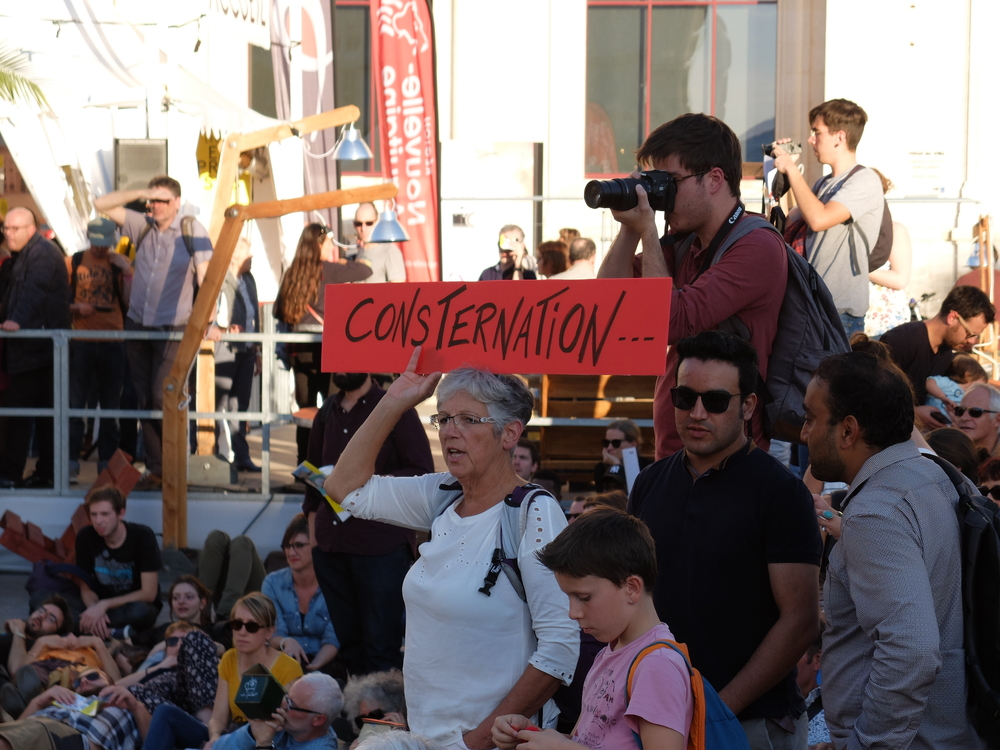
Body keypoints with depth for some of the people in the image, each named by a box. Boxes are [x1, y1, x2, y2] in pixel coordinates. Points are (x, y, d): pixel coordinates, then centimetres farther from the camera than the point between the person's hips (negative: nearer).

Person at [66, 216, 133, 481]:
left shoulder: (119, 263, 6)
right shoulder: (73, 263, 5)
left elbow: (129, 302, 0)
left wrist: (127, 272, -9)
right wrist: (75, 307, -10)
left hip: (113, 339, 1)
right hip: (81, 340, -1)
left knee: (110, 404, 5)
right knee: (75, 401, -1)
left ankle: (107, 460, 10)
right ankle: (71, 459, 3)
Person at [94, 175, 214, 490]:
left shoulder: (191, 229, -2)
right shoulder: (142, 225, 9)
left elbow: (204, 276, -7)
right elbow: (102, 204, 7)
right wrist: (142, 193, -4)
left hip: (173, 329, -5)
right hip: (137, 324, 5)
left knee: (162, 397, -15)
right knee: (145, 400, 5)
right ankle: (155, 470, 10)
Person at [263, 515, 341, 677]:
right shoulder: (273, 583, 3)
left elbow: (333, 639, -7)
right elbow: (272, 635, -4)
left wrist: (314, 667, -27)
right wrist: (285, 642, -30)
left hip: (323, 662, -1)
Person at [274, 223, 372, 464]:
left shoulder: (291, 273, 7)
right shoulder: (326, 270, -9)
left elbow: (278, 311, 12)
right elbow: (366, 271, -7)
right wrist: (340, 261, 8)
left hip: (299, 348, 5)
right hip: (325, 345, -5)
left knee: (305, 408, 10)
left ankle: (304, 464, 12)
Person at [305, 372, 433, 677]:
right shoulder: (328, 413, 15)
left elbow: (422, 472, -7)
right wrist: (313, 530, 15)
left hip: (382, 545, -5)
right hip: (331, 545, 6)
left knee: (381, 646, -5)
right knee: (349, 644, 8)